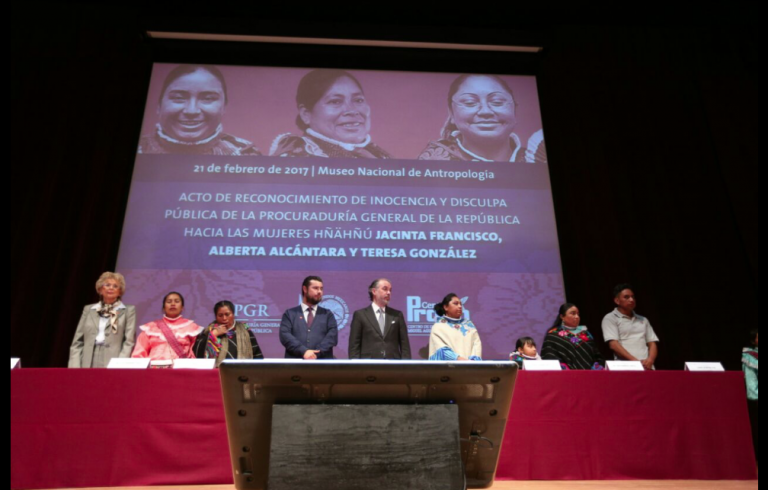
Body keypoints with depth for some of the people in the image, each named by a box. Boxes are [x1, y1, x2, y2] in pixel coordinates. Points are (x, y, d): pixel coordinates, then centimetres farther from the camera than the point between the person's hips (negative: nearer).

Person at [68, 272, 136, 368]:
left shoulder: (128, 311, 9)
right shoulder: (88, 309, 18)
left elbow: (129, 342, 0)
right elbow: (77, 342, 14)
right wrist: (75, 366, 1)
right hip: (88, 364, 3)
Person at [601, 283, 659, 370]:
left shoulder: (643, 320, 22)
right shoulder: (610, 318, 5)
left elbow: (652, 343, 16)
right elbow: (613, 345, -6)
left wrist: (650, 360, -5)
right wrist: (634, 361, -16)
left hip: (646, 366, 4)